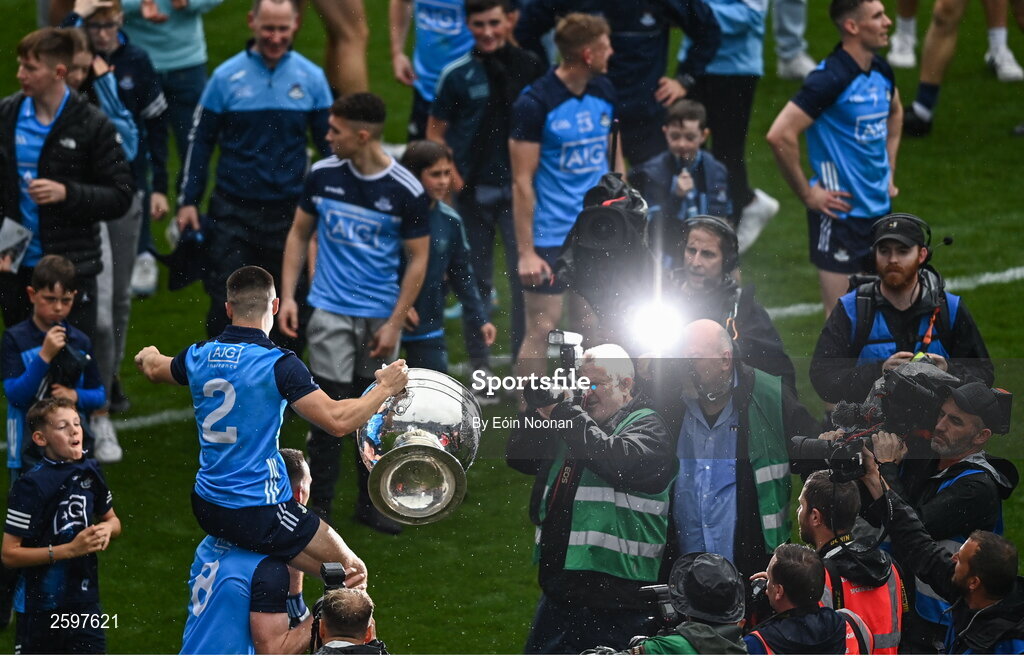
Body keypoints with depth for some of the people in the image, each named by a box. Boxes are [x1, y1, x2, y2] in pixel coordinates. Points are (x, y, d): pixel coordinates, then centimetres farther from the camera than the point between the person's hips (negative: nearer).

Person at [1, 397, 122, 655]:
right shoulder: (31, 486, -17)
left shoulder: (90, 472, 3)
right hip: (40, 606, -4)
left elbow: (113, 521, 20)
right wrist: (70, 549, -23)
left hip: (84, 601, 5)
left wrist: (107, 528, -5)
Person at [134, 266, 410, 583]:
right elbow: (338, 421, -22)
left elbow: (154, 370, 27)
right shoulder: (279, 364, -17)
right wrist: (385, 388, -7)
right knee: (352, 573, 1)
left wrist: (148, 355, 51)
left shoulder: (199, 356, 2)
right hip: (261, 515, -8)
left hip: (206, 508, 8)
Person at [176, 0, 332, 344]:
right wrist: (188, 201, 0)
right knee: (225, 302, -1)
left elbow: (329, 144, 11)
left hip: (290, 210, 1)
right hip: (233, 209, -1)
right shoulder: (227, 77, -2)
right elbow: (200, 140, 4)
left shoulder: (311, 78, 2)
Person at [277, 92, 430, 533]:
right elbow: (299, 234, 10)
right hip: (331, 311, 0)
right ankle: (318, 508, 6)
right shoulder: (323, 175, -3)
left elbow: (417, 259, -3)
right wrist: (287, 295, 2)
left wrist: (395, 323, -7)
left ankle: (370, 503, 23)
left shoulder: (406, 191, -10)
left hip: (381, 316, 0)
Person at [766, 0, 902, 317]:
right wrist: (808, 194, -18)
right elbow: (780, 135, -25)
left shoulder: (881, 71, 6)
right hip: (840, 215, -8)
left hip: (879, 208, 8)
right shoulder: (830, 79, -20)